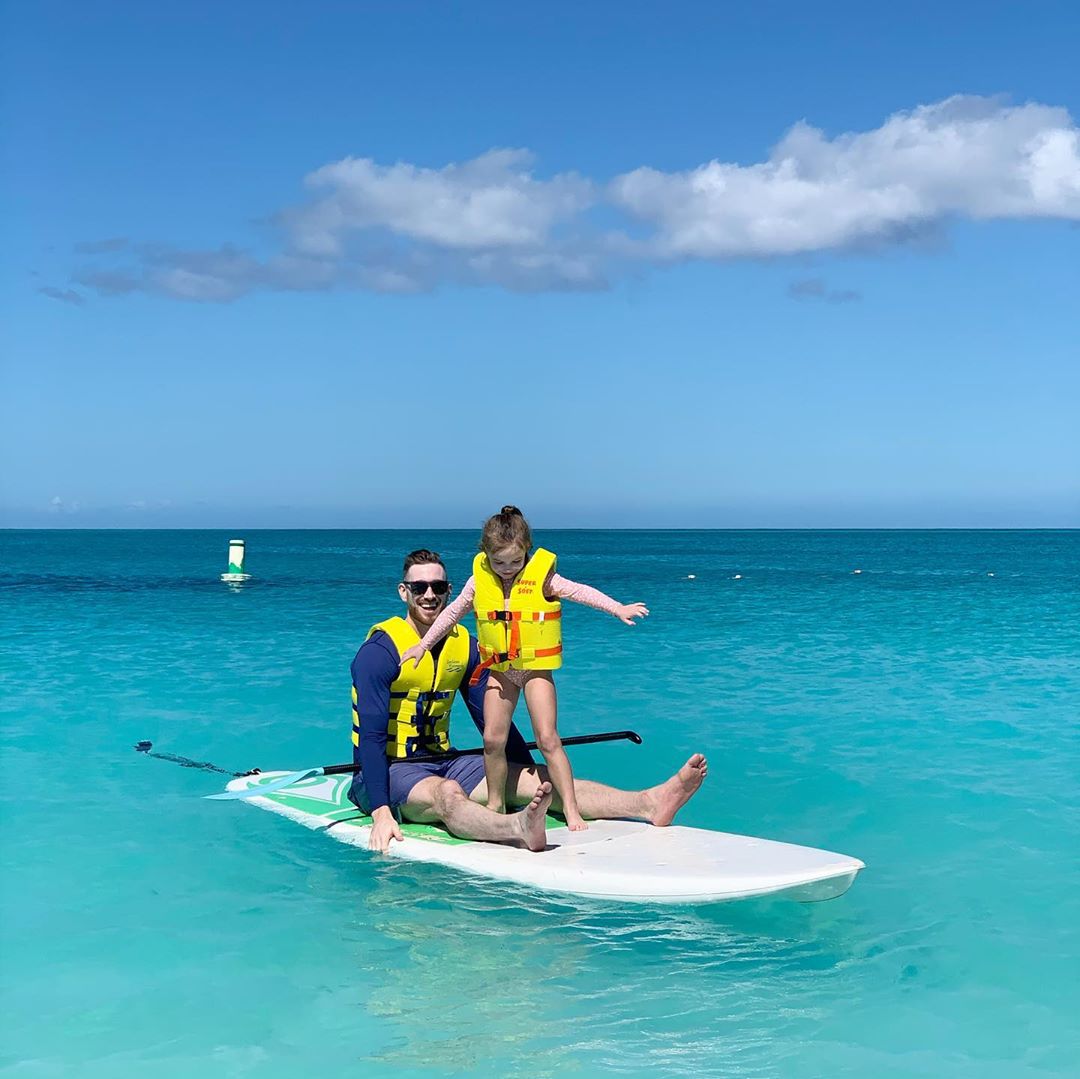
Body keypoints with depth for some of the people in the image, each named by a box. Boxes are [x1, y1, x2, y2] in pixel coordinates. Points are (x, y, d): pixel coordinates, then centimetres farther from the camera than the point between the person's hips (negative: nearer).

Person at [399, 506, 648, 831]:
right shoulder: (479, 581, -1)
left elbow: (581, 592, -15)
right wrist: (424, 644, 16)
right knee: (493, 740, 2)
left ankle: (572, 810, -4)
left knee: (548, 739, -9)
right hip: (500, 669, 3)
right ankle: (496, 805, 21)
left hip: (536, 668, -3)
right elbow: (453, 612, 11)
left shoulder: (542, 577, -11)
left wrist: (618, 608, -29)